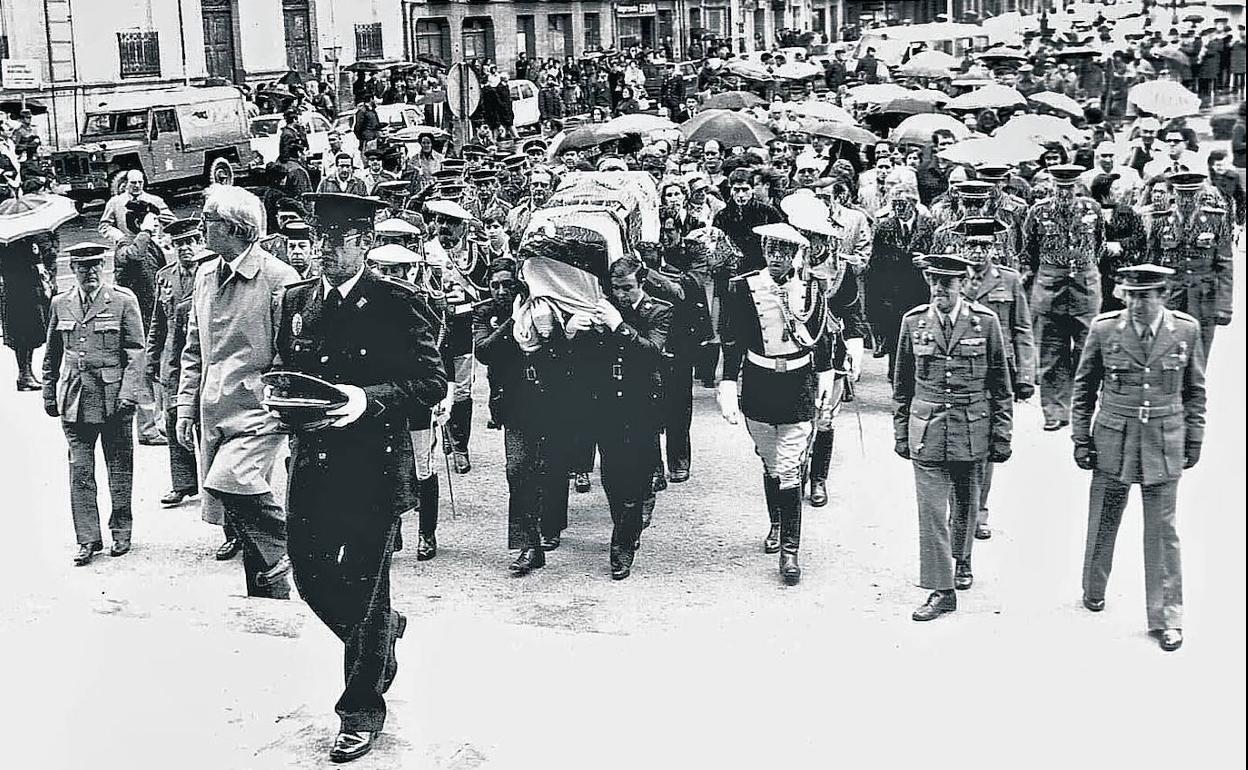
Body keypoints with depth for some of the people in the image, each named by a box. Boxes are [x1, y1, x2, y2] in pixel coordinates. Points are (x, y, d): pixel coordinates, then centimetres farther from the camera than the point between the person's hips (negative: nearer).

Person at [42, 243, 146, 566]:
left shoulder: (123, 301, -1)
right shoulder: (60, 304, 9)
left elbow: (135, 352, -4)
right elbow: (52, 355, 17)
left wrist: (129, 393, -13)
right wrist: (49, 395, 14)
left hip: (114, 397, -2)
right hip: (74, 400, 3)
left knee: (120, 466, 7)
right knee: (80, 470, 1)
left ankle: (121, 532, 20)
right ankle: (88, 539, 7)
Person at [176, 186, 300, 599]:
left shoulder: (278, 278, -10)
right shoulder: (205, 274, 12)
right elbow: (194, 349, 18)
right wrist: (186, 406, 13)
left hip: (256, 413, -7)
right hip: (213, 413, 7)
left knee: (225, 485, -25)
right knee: (241, 511, 9)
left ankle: (279, 556, -3)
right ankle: (271, 597, 21)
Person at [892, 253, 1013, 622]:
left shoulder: (985, 322, -4)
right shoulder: (913, 322, 0)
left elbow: (1001, 386, 2)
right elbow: (902, 385, 9)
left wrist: (1001, 436, 0)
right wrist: (901, 433, 8)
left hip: (972, 431, 0)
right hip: (927, 430, 0)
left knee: (965, 504, 16)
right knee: (932, 511, -5)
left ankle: (961, 560, 42)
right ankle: (941, 590, 0)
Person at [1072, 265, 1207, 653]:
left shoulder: (1186, 330, -3)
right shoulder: (1103, 329, -6)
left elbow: (1195, 390, 7)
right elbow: (1084, 388, 3)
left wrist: (1194, 440, 5)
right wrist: (1081, 439, 2)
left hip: (1164, 445, 0)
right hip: (1113, 441, 0)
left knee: (1163, 532, 3)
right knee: (1103, 523, 11)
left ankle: (1166, 618, 11)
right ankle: (1093, 591, 34)